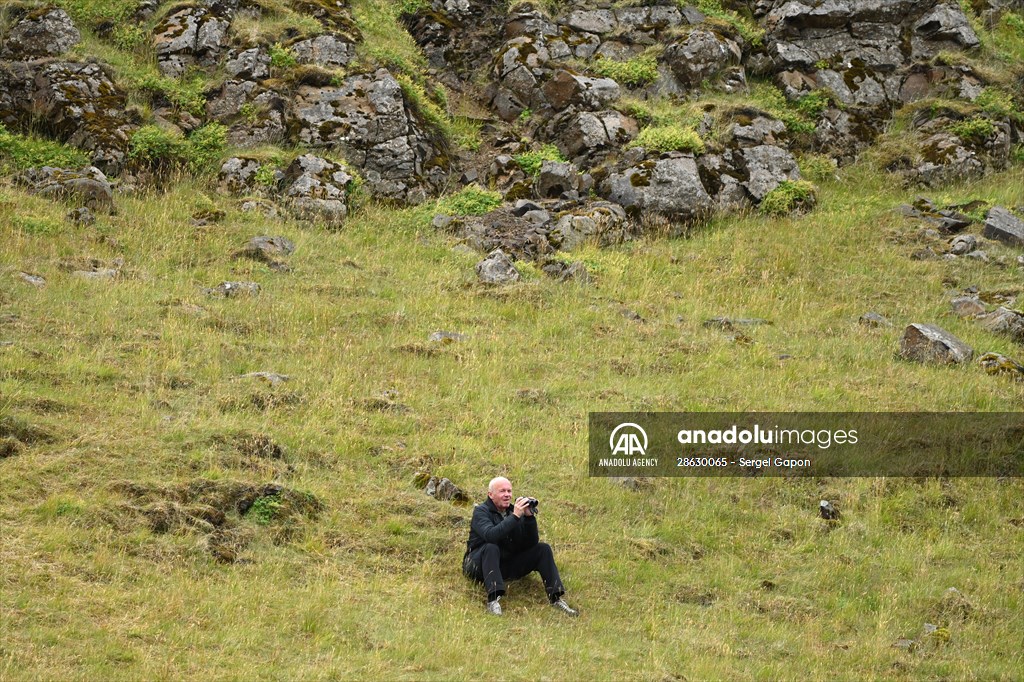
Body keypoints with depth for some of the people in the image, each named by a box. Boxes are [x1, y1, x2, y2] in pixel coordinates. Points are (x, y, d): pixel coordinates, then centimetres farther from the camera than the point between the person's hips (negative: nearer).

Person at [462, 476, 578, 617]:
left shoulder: (514, 510, 3)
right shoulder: (481, 511, -11)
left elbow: (531, 542, -5)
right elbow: (490, 535, -33)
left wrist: (529, 517, -19)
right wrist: (515, 516, -34)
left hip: (508, 565, 5)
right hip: (479, 566, -5)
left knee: (543, 549, -7)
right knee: (491, 548, -36)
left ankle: (556, 598, -16)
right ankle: (493, 599, -46)